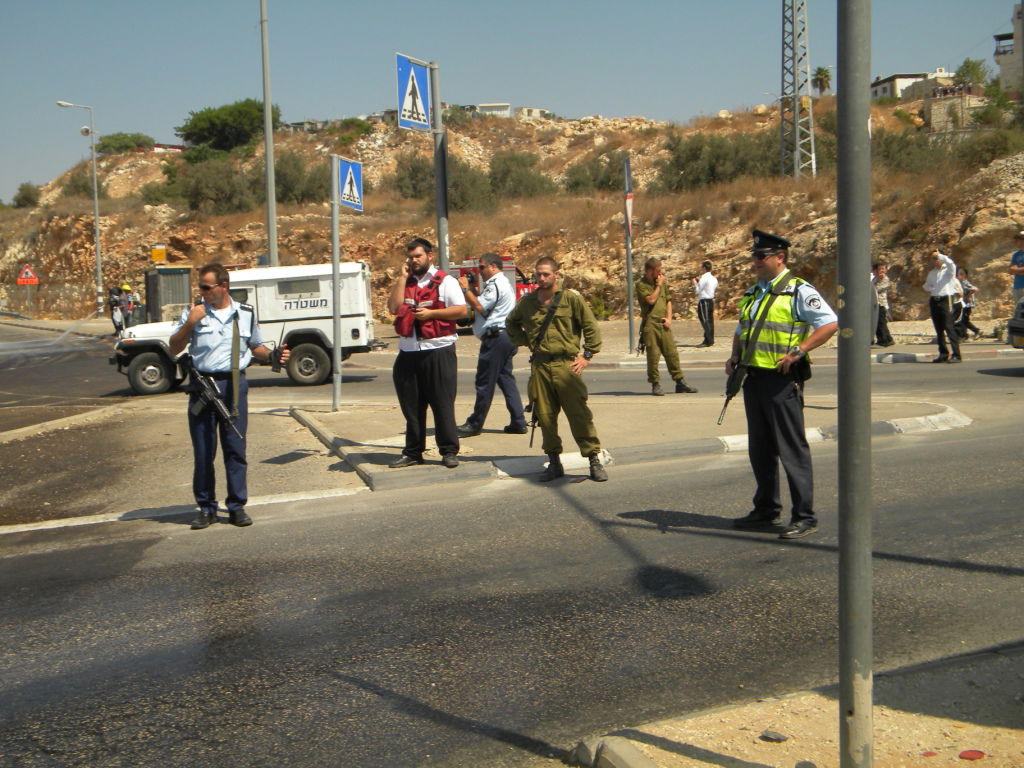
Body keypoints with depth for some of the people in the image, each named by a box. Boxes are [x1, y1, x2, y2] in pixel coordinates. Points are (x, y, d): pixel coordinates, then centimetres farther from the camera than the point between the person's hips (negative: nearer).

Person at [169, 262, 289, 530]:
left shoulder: (246, 313, 8)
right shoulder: (193, 312, 5)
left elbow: (255, 347, 19)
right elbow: (174, 349, 4)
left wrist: (273, 355, -1)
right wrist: (189, 324, -10)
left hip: (235, 385, 0)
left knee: (236, 448, 2)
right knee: (203, 450, 3)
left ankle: (237, 507, 11)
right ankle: (206, 508, 15)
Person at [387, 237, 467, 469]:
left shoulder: (445, 281, 1)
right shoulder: (405, 282, 16)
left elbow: (461, 310, -6)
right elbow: (393, 307, 0)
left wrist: (431, 313, -13)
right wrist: (403, 277, 1)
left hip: (438, 350, -5)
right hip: (408, 351, 5)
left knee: (442, 403, -2)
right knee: (411, 405, 9)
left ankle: (449, 451, 5)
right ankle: (413, 452, 18)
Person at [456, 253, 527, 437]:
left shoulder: (494, 284, -12)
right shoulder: (505, 283, 22)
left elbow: (479, 306, -19)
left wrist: (465, 289, -9)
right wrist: (473, 290, 9)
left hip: (495, 337, -11)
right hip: (506, 336, 11)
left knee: (484, 382, -4)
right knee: (506, 379, 10)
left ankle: (474, 424, 2)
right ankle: (518, 422, 8)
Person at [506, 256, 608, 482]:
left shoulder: (571, 298, 1)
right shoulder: (527, 302, 11)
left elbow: (591, 327, 4)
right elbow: (511, 323, 30)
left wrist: (586, 356, -2)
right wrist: (524, 341, 16)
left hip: (566, 364, -3)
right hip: (539, 367, 4)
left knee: (579, 414, -6)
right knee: (545, 416, 5)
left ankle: (594, 461, -1)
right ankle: (554, 462, 16)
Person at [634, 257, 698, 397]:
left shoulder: (663, 283, 16)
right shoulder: (641, 285, -4)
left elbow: (668, 301, 19)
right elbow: (651, 300, -17)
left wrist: (669, 318, 6)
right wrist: (658, 285, -8)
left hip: (664, 324, 5)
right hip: (650, 324, -5)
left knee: (672, 353, 5)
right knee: (653, 355, -3)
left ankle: (680, 382, 11)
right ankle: (655, 384, 6)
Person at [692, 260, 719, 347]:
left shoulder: (704, 277, -13)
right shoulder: (714, 278, 14)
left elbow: (698, 290, -14)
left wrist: (695, 282, 5)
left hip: (704, 301, -9)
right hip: (711, 301, 9)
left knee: (705, 321, -7)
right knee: (710, 321, 10)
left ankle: (708, 341, -8)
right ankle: (710, 340, 13)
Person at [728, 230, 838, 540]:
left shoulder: (799, 291, -7)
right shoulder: (752, 294, 17)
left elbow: (830, 323, -14)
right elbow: (741, 331, 28)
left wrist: (797, 352, -20)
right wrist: (735, 356, 9)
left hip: (782, 380, -8)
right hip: (753, 378, 8)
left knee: (792, 449, -4)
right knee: (759, 449, 14)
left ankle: (804, 517, 4)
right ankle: (766, 511, 25)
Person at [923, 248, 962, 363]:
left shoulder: (949, 270, -1)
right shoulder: (932, 273, 18)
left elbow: (950, 262, -24)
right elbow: (927, 285, 29)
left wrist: (938, 255, -13)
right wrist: (931, 289, 6)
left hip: (946, 299, -7)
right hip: (934, 300, 7)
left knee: (949, 328, -13)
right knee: (939, 329, 9)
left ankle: (956, 355, -15)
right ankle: (943, 353, 18)